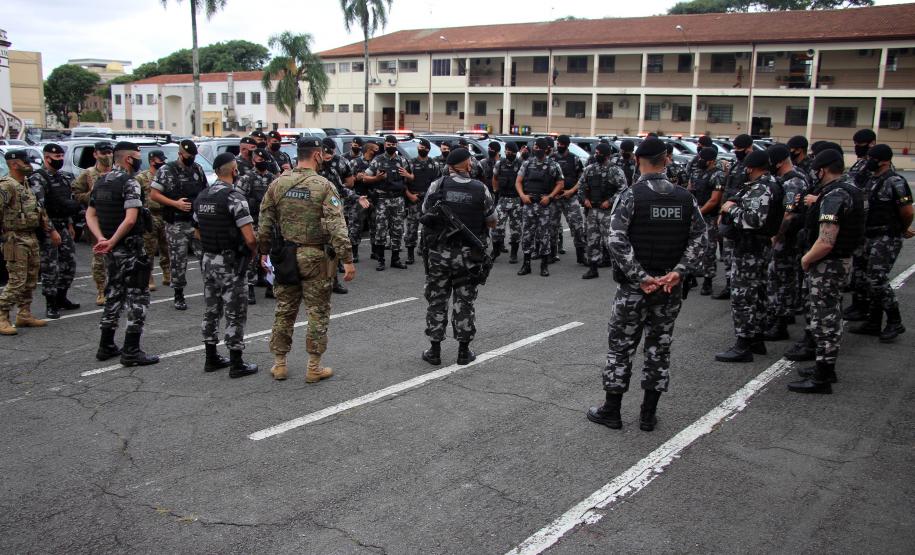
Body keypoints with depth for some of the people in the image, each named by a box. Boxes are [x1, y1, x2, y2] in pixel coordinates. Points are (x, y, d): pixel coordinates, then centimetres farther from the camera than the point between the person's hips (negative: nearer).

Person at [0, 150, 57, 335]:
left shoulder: (28, 185, 14)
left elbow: (39, 210, 20)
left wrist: (51, 230, 17)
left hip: (32, 238, 9)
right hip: (16, 240, -9)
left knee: (31, 281, 12)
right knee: (17, 281, -9)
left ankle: (24, 315, 21)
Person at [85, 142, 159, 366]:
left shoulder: (101, 182, 12)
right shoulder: (129, 182, -15)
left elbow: (90, 215, 11)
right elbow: (130, 219, -26)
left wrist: (102, 239, -1)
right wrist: (111, 242, -17)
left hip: (112, 251, 9)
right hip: (130, 249, -9)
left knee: (114, 295, 18)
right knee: (138, 298, -2)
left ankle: (106, 347, 24)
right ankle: (131, 352, -2)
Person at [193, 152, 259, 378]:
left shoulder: (201, 196, 8)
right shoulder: (234, 197, -17)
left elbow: (198, 232, 17)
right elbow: (250, 237, -21)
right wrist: (253, 252, -3)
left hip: (208, 260, 8)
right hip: (231, 263, -8)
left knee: (212, 310, 16)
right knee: (235, 314, 1)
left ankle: (211, 359, 25)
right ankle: (237, 364, 7)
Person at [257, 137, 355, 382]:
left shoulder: (278, 183, 2)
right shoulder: (323, 186, -11)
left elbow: (265, 223, 6)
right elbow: (336, 226, -18)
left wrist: (264, 252, 16)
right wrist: (347, 259, -17)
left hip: (284, 256, 4)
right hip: (315, 257, -4)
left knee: (284, 310, 14)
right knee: (318, 312, 6)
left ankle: (279, 364, 21)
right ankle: (314, 367, 11)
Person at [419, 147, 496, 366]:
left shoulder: (437, 186, -5)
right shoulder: (481, 189, -5)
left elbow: (425, 213, 6)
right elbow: (492, 222, 3)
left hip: (439, 253, 0)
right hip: (468, 255, 0)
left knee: (437, 300, 10)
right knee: (464, 302, 9)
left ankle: (434, 351, 14)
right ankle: (464, 352, 15)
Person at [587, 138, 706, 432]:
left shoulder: (631, 195, -10)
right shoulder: (685, 197, 3)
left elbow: (618, 242, -19)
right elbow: (699, 239, -3)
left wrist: (641, 277, -16)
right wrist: (678, 272, -9)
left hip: (634, 286, -3)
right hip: (670, 286, 4)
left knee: (621, 346, 8)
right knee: (659, 348, 13)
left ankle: (611, 411, 16)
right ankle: (648, 414, 20)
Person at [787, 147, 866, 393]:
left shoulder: (833, 197, -23)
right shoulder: (853, 190, 9)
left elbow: (826, 243, -30)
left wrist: (806, 259, -14)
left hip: (827, 264, -10)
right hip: (843, 259, 10)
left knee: (824, 319, -3)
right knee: (830, 315, 19)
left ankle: (822, 379, 5)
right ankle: (826, 367, 32)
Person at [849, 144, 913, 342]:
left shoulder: (895, 182, -16)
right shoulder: (871, 181, 12)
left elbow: (907, 212, -16)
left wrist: (902, 230, 2)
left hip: (887, 239, -9)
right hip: (872, 237, 9)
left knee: (878, 280, -10)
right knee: (872, 280, 12)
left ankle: (895, 323, 3)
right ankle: (873, 323, 20)